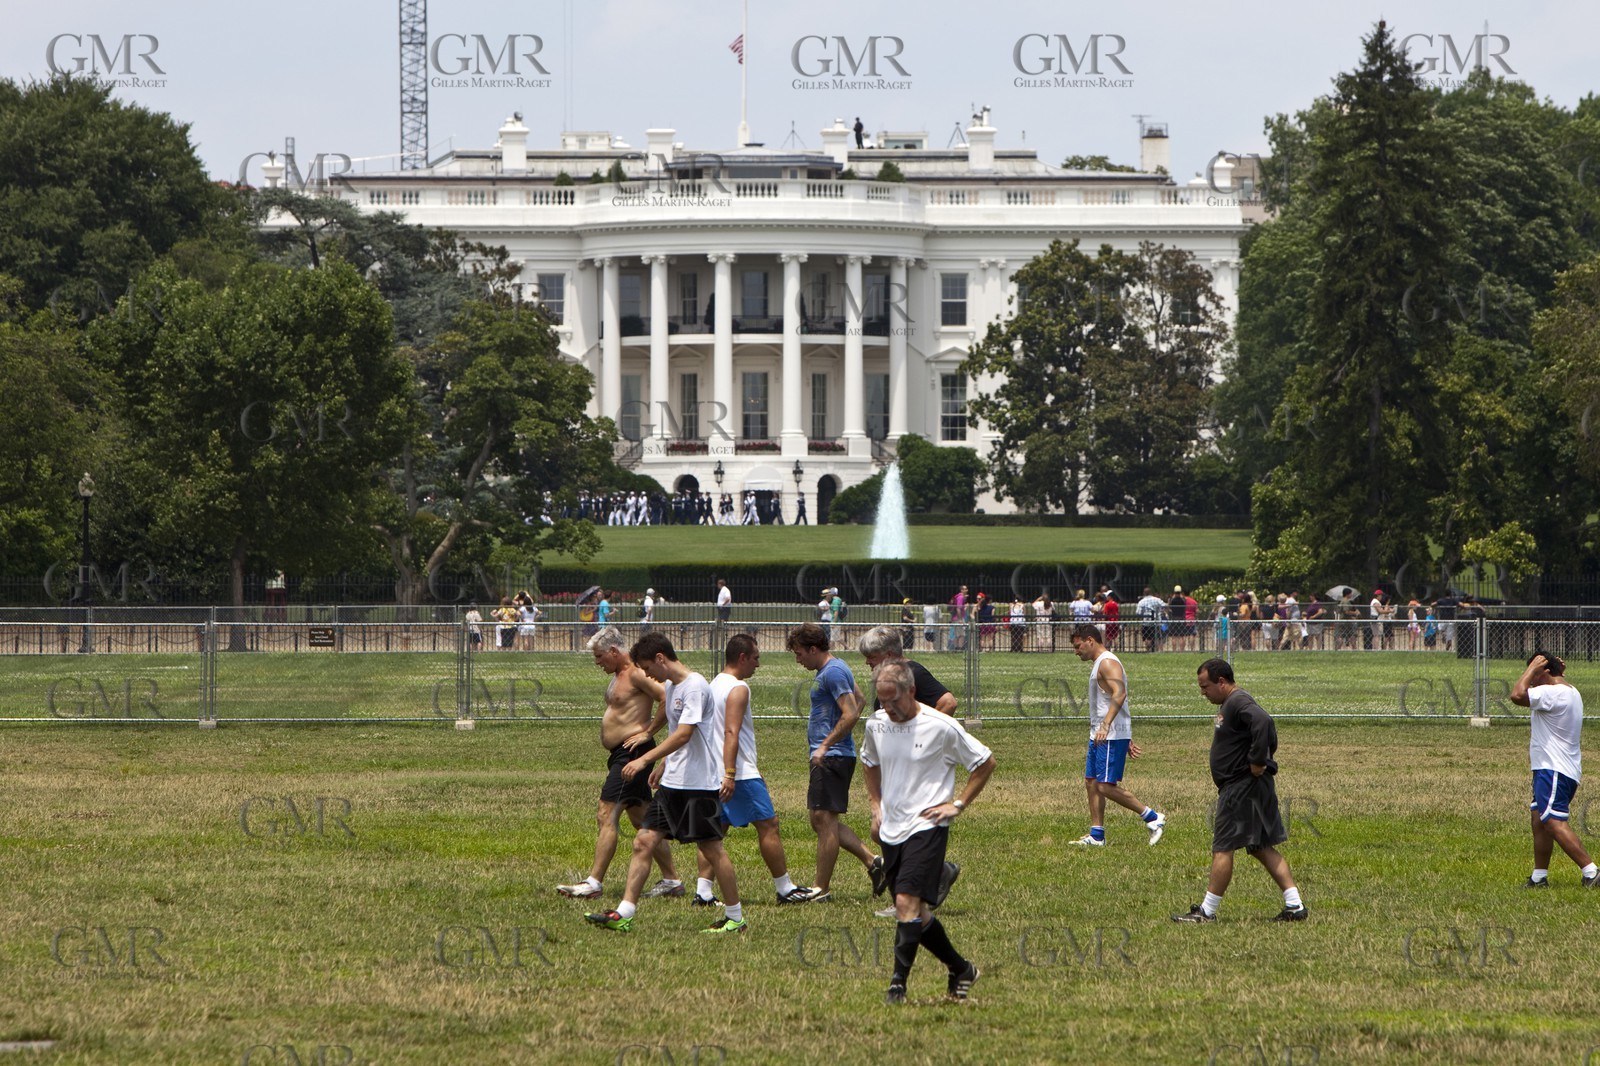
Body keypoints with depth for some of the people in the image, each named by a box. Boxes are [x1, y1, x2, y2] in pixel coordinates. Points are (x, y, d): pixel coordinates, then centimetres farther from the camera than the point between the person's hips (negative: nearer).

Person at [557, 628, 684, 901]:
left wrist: (648, 732, -18)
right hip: (620, 754, 11)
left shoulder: (637, 674, -14)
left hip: (632, 752, -11)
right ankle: (671, 880, 18)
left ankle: (593, 883, -17)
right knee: (642, 819, 13)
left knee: (606, 816, -14)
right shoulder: (619, 675, 17)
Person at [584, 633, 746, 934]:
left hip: (700, 784, -9)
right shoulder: (670, 686, 13)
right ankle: (624, 914, -1)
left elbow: (683, 734, -24)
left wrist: (645, 759, -28)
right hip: (673, 783, 9)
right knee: (644, 841, 1)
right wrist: (663, 765, 26)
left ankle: (735, 917, 12)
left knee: (710, 847, -1)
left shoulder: (694, 686, -16)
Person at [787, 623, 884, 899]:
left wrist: (825, 745, -22)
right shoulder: (833, 669, 16)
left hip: (832, 757, -11)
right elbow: (860, 699, 29)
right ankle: (873, 861, 11)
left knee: (824, 819, -6)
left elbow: (850, 714, -23)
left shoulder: (833, 673, -16)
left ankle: (821, 887, -2)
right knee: (821, 821, 12)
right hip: (828, 757, 11)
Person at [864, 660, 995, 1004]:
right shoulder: (876, 724, 5)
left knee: (907, 903, -18)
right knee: (915, 913, 10)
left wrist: (958, 805, -4)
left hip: (926, 828, -6)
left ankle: (898, 984, -15)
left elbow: (985, 762, -1)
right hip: (890, 830, 6)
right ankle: (960, 969, 27)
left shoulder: (941, 727, -12)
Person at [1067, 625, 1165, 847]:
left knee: (1107, 786, -12)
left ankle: (1153, 818, -6)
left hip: (1112, 736, -11)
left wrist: (1106, 725, -39)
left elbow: (1119, 694, -28)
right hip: (1100, 735, 11)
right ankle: (1096, 835, 13)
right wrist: (1128, 738, 29)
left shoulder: (1107, 663, -14)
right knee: (1092, 783, 10)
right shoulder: (1100, 663, 20)